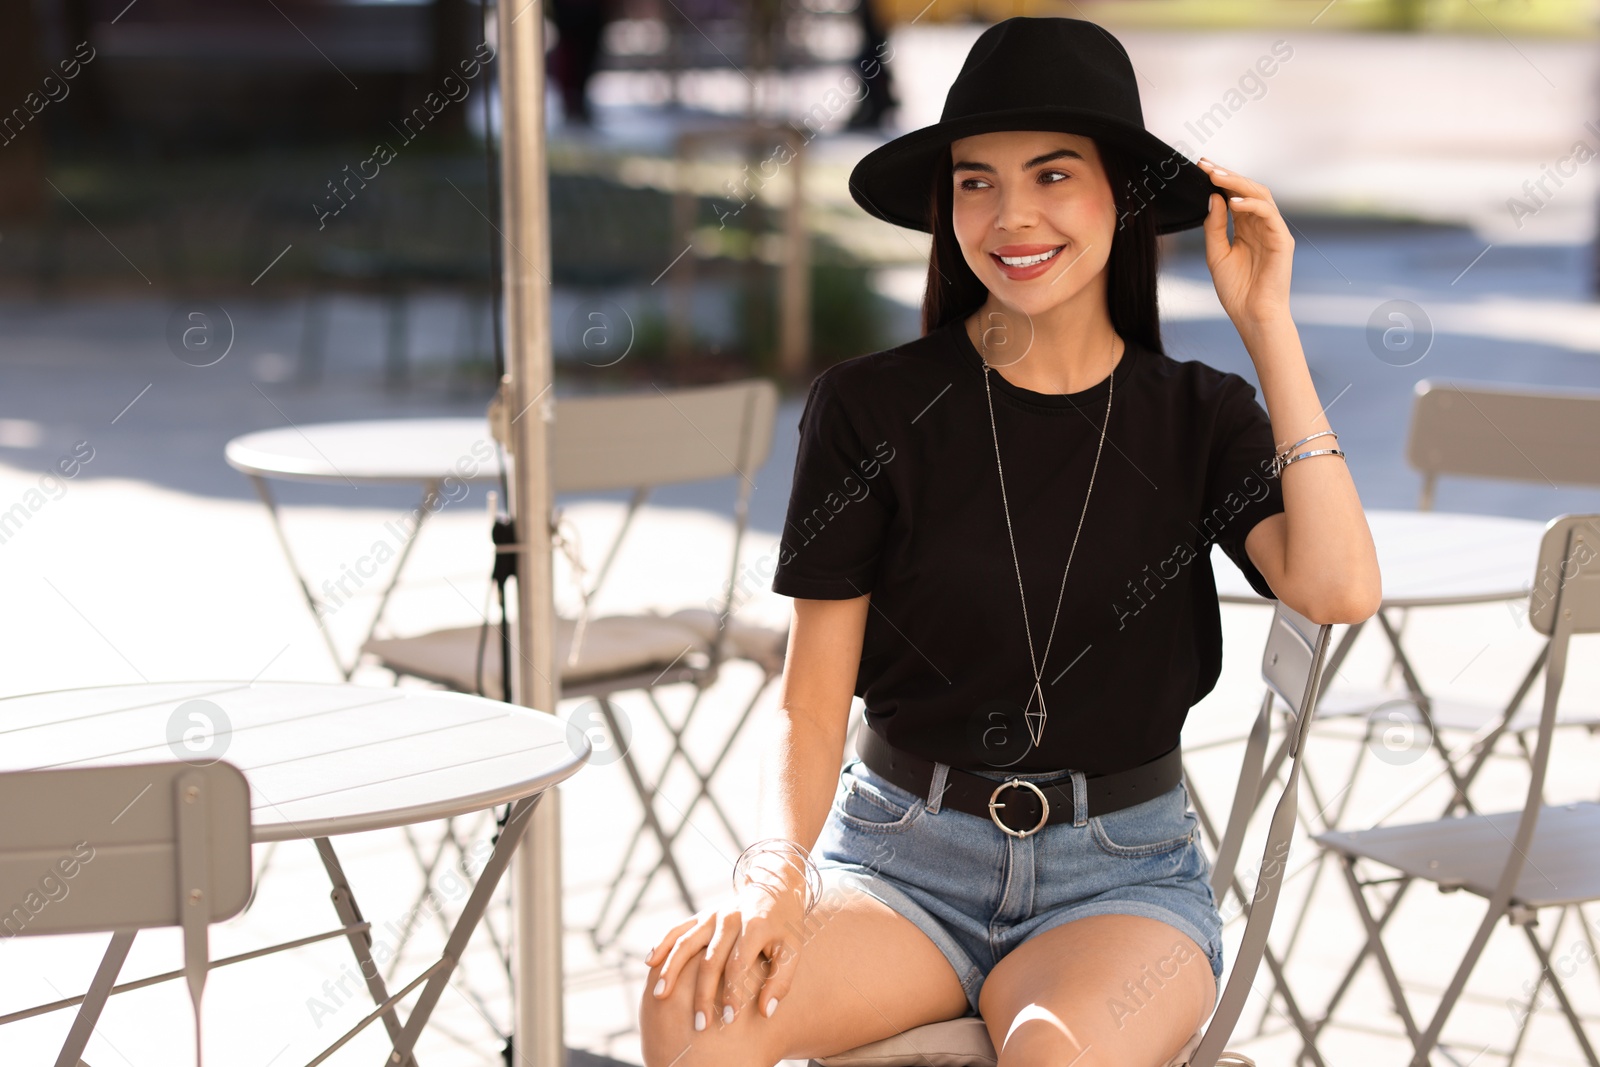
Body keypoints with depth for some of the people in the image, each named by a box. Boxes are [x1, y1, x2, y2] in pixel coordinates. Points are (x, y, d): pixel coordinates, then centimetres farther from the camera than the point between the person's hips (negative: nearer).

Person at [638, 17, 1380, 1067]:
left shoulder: (1198, 417, 3)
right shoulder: (871, 409, -1)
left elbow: (1338, 588, -17)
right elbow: (812, 704, -1)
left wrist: (1269, 329, -11)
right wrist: (775, 866, -21)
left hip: (1123, 875, 0)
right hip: (900, 857, 0)